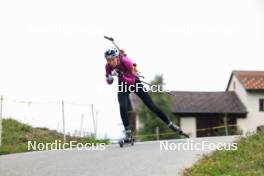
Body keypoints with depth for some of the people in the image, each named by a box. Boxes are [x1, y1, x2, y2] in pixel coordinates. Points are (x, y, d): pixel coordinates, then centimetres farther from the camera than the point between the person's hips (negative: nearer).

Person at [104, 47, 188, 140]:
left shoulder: (126, 61, -33)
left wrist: (120, 75, -46)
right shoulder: (108, 66, -21)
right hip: (123, 86, 3)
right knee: (123, 107, -23)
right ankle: (127, 131, -10)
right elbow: (109, 82, -8)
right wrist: (110, 77, -30)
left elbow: (132, 80, -32)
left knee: (151, 105, -1)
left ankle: (170, 124, 11)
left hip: (134, 82, -2)